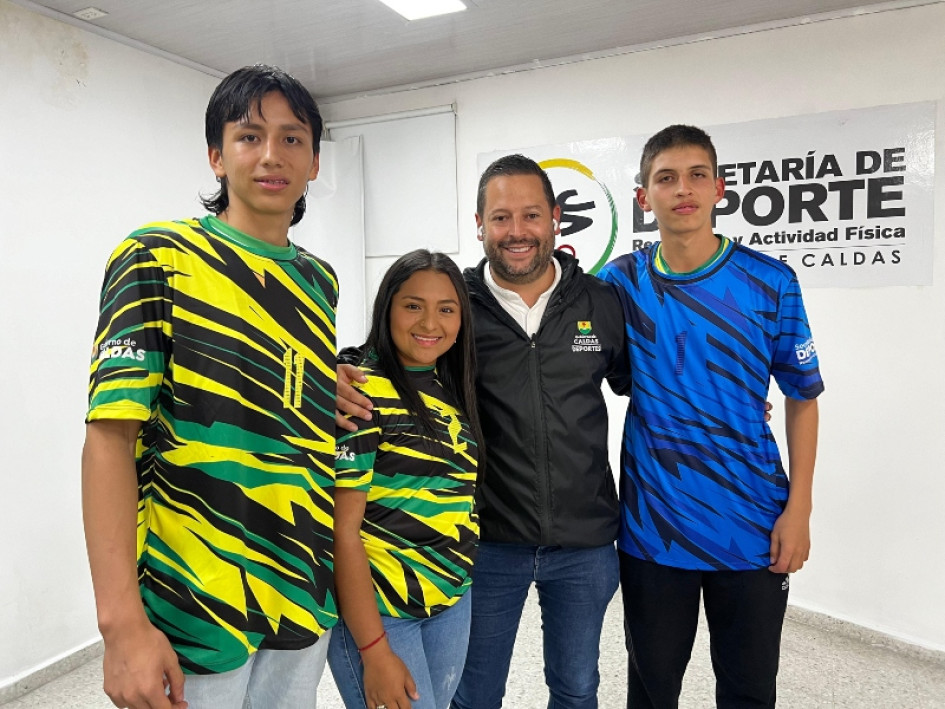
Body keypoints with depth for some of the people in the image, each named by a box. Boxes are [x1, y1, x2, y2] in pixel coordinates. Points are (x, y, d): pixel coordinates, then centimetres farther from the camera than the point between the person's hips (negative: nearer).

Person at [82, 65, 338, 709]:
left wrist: (337, 389, 2)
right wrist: (122, 620, -21)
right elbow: (111, 433, -15)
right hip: (189, 607, -5)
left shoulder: (321, 280, 8)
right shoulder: (159, 258, -9)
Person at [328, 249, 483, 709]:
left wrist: (457, 580, 5)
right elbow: (342, 530, -18)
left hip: (452, 604, 7)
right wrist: (373, 649, -17)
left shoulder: (452, 389, 5)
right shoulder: (361, 392, -17)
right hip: (377, 611, -7)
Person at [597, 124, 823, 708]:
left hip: (753, 528, 0)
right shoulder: (620, 283, -3)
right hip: (652, 528, 1)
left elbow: (803, 396, 1)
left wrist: (799, 509, -3)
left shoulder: (771, 283, -5)